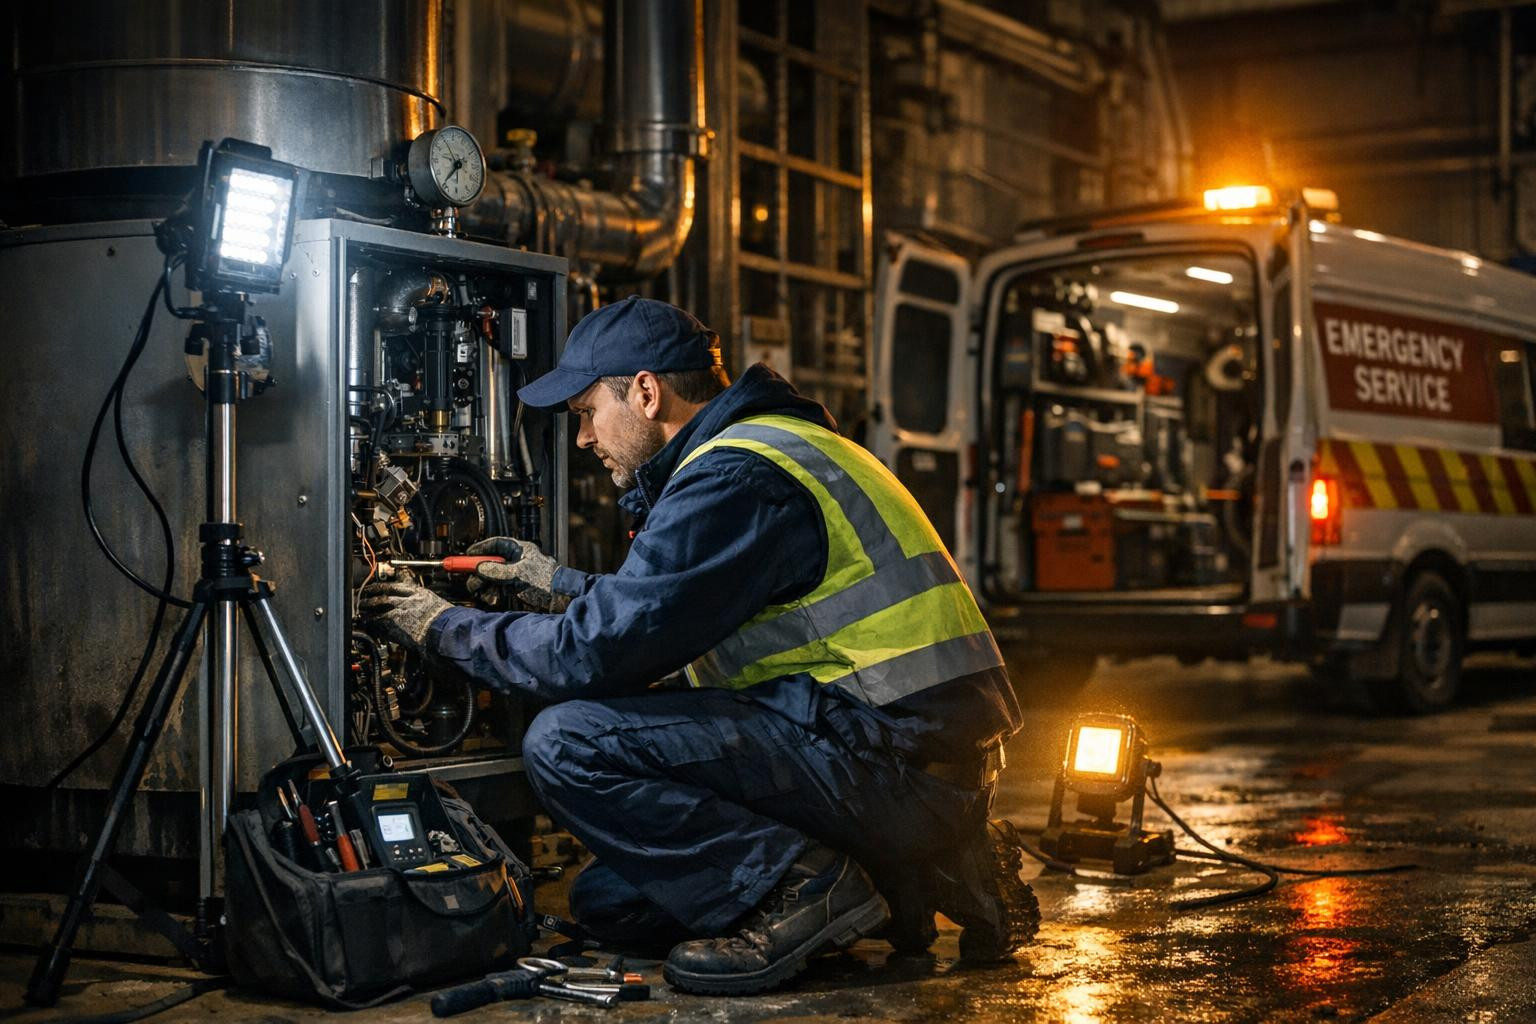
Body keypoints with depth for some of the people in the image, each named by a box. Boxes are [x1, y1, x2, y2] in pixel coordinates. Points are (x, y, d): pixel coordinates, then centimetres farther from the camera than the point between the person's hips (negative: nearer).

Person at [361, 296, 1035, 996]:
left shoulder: (733, 479, -15)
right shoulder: (771, 443, 18)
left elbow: (599, 653, -16)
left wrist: (450, 630, -1)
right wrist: (562, 588, 27)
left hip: (891, 758, -11)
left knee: (568, 744, -17)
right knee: (607, 903, 14)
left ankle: (799, 885, -12)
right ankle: (909, 870, 10)